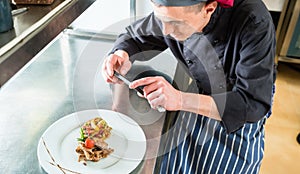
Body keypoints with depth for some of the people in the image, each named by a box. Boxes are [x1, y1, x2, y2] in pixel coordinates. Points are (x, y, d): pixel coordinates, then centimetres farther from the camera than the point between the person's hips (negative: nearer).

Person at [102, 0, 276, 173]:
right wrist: (121, 55, -26)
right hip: (200, 98, 4)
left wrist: (180, 99, -47)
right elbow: (134, 37, -1)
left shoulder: (254, 22, -34)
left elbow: (254, 105, -36)